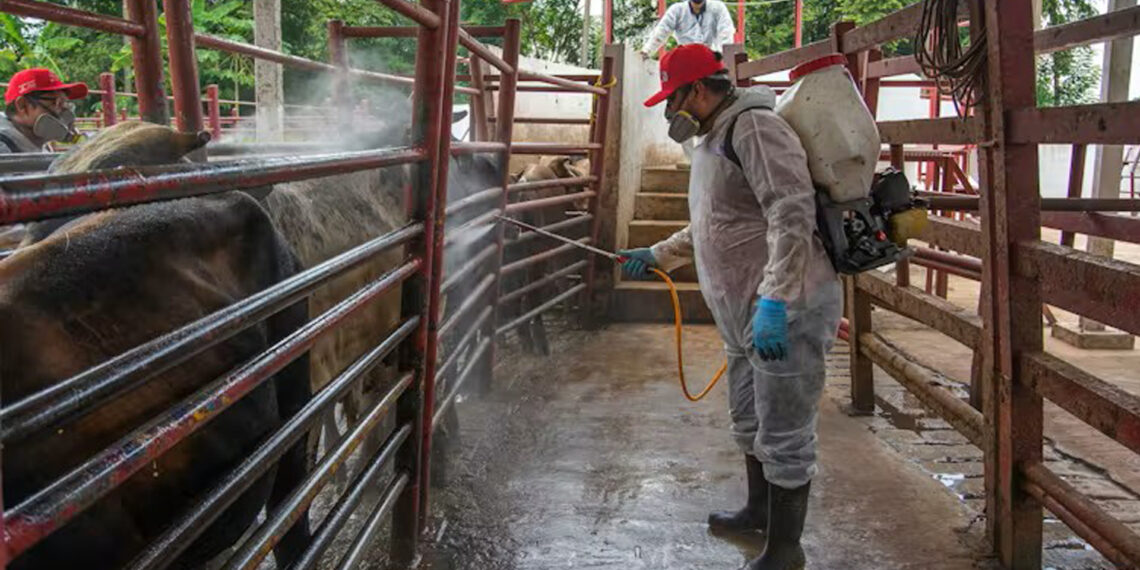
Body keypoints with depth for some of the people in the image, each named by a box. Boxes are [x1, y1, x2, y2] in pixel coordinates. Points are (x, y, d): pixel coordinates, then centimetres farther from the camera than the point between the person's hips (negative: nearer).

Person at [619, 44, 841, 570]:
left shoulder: (754, 127, -15)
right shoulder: (711, 142, 17)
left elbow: (792, 215, -25)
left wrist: (773, 301, -31)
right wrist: (656, 256, 28)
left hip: (787, 311, -10)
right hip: (748, 316, 11)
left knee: (782, 436, 0)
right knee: (748, 422, 24)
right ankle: (759, 511, 44)